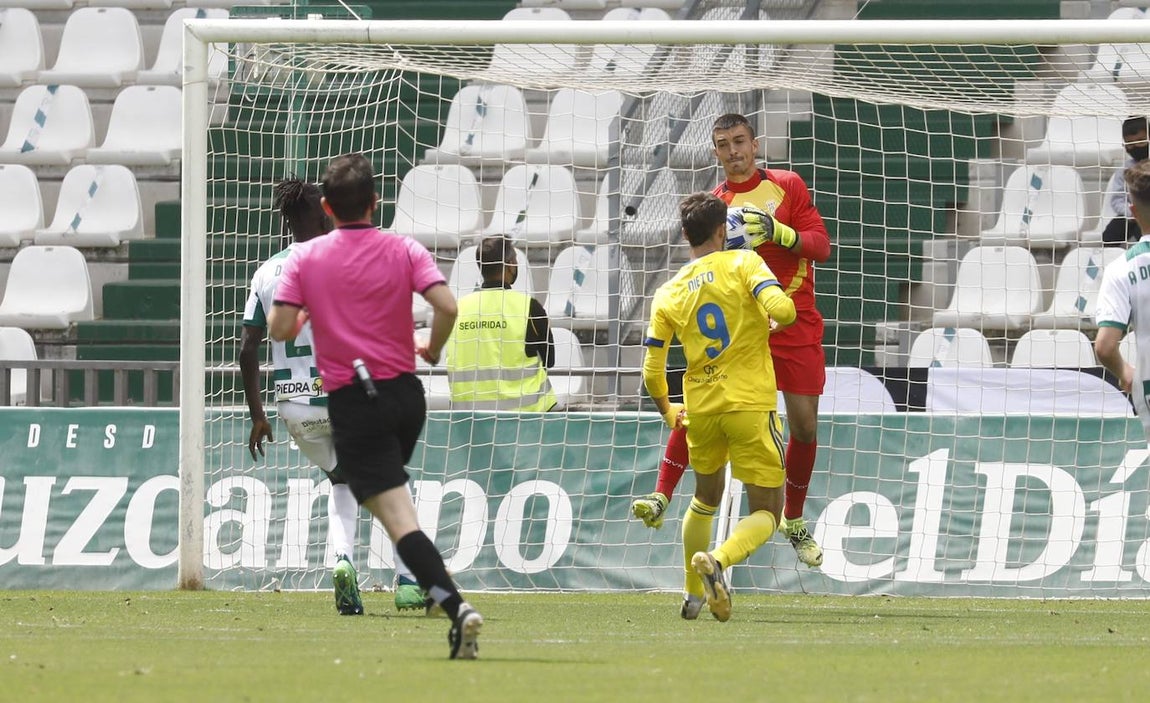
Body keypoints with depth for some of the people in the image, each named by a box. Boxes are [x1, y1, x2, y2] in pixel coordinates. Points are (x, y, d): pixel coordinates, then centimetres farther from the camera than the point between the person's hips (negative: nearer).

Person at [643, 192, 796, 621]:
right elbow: (782, 308, -19)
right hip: (750, 405, -4)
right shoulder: (742, 263, -4)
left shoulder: (668, 295, 6)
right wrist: (776, 321, 6)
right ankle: (718, 560, -26)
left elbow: (652, 372, 4)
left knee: (705, 499, 29)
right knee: (766, 513, 4)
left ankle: (693, 595, 32)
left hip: (701, 409, 4)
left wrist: (668, 412, 23)